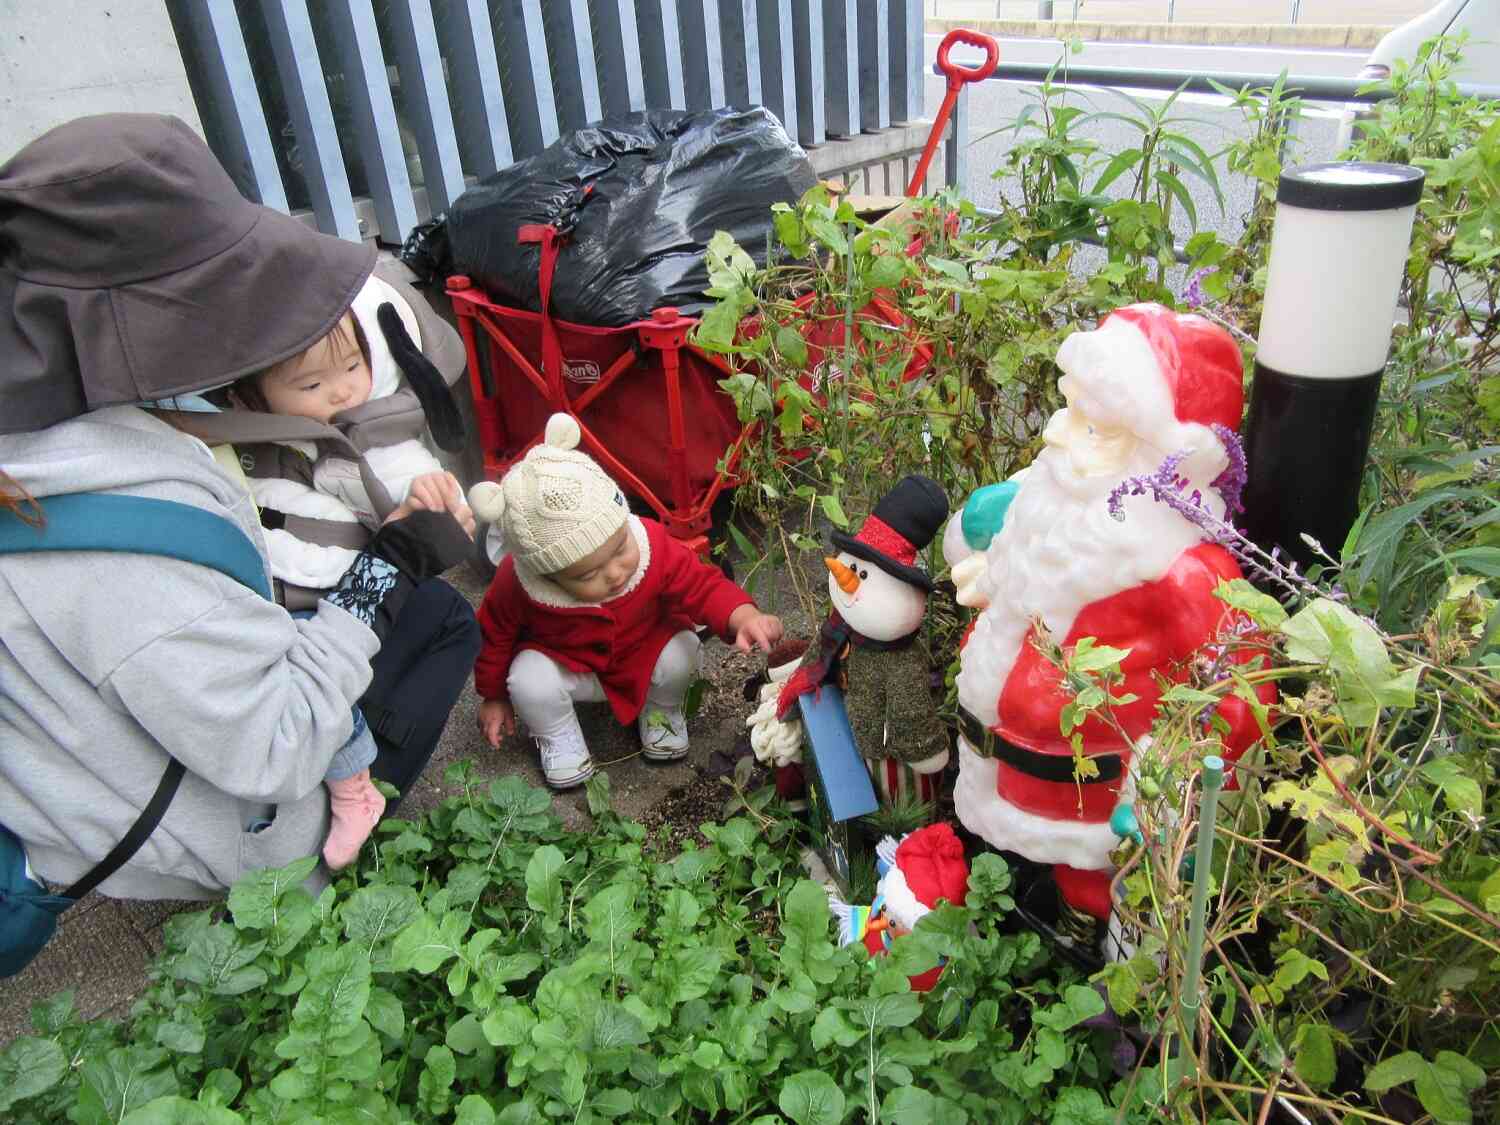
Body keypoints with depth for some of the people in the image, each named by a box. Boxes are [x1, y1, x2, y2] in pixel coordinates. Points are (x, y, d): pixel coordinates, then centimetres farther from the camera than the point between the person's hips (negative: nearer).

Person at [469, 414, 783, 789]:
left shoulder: (653, 546, -32)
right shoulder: (518, 586, -31)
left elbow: (702, 585, -25)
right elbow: (494, 635, -10)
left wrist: (744, 617, -46)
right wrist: (494, 696, 4)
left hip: (644, 655, 1)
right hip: (568, 668, -1)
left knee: (680, 652, -27)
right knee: (530, 681, -30)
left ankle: (660, 710, 8)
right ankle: (558, 736, 4)